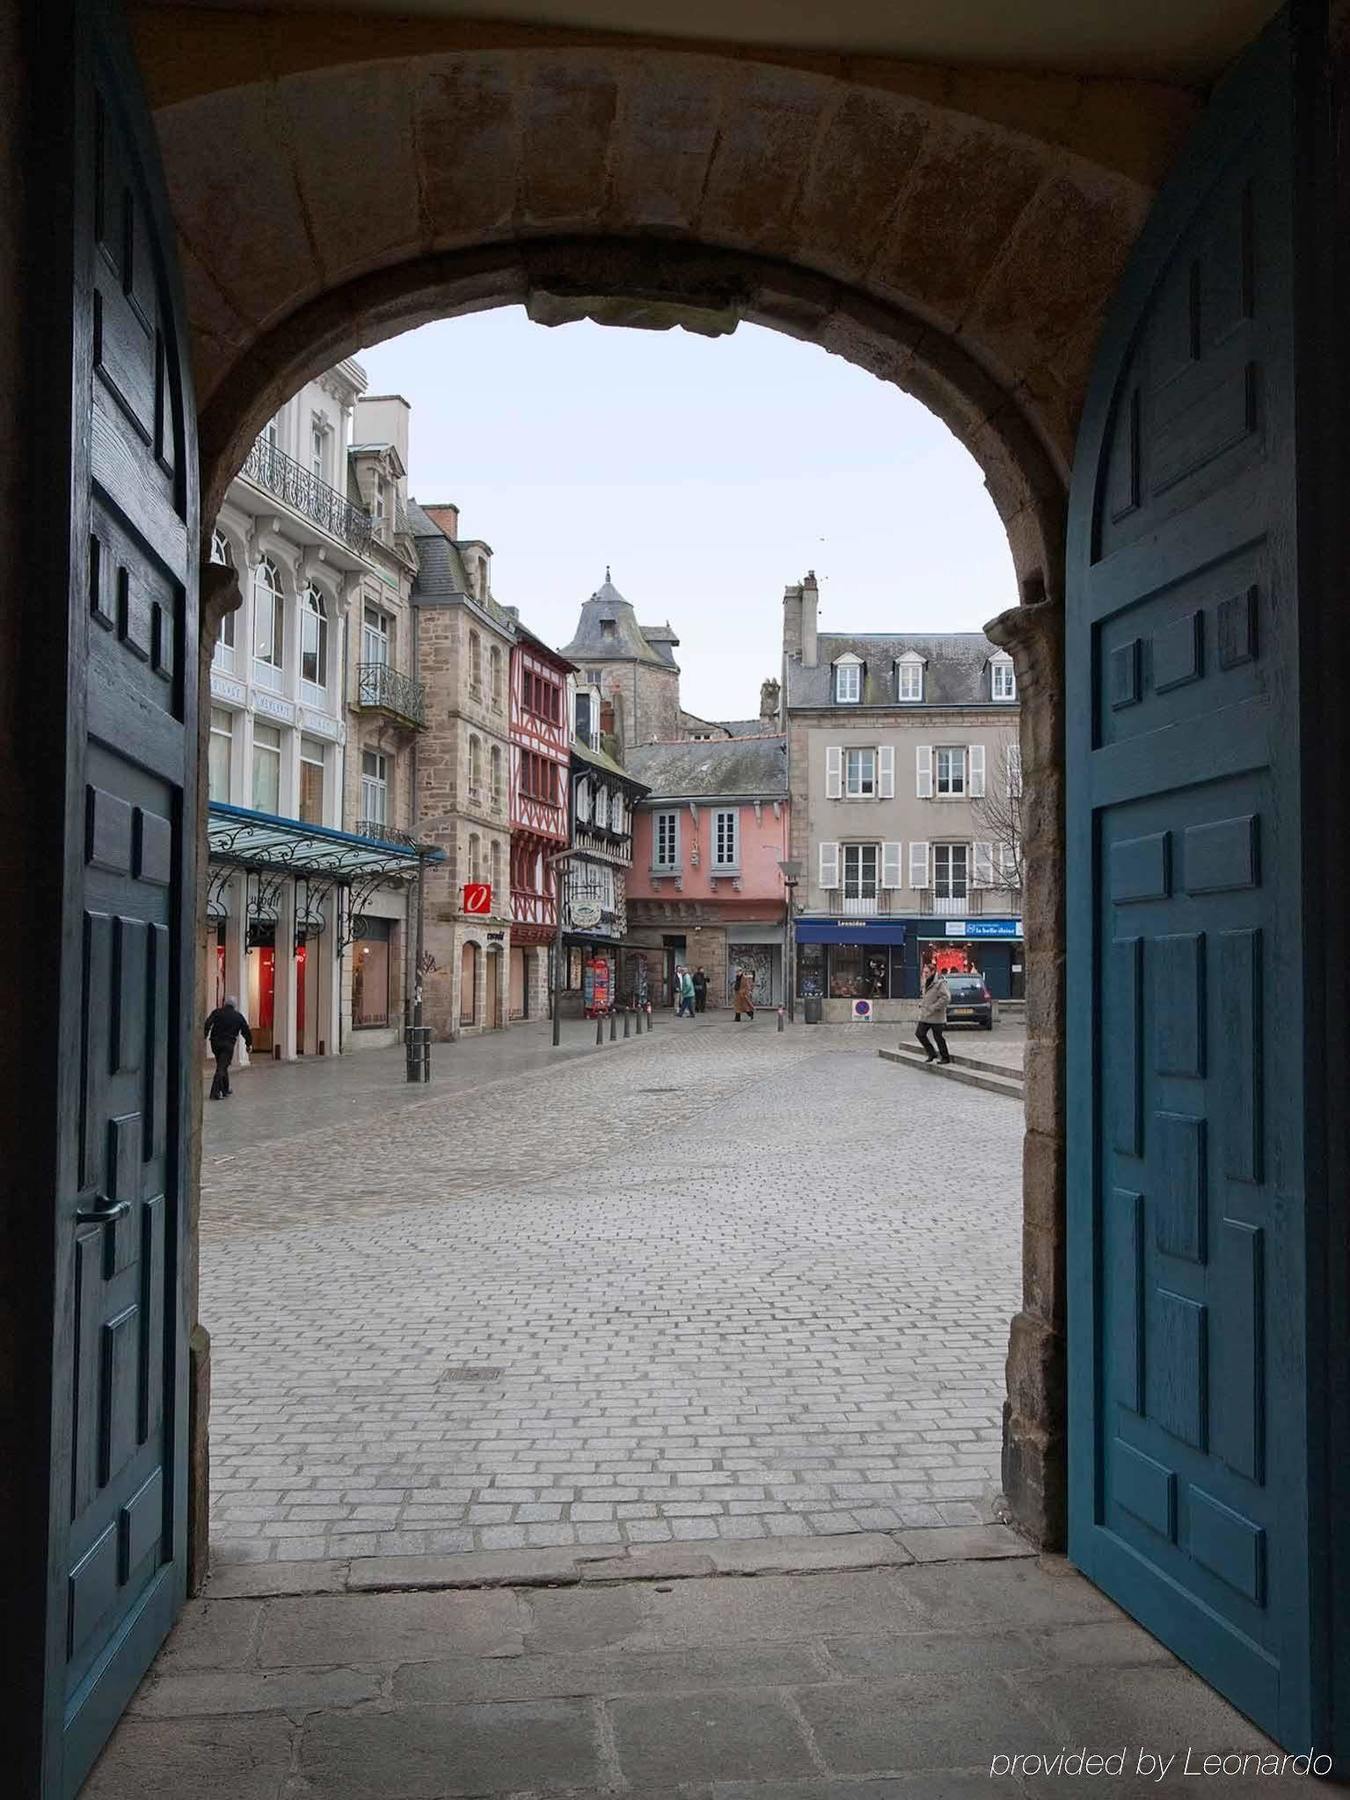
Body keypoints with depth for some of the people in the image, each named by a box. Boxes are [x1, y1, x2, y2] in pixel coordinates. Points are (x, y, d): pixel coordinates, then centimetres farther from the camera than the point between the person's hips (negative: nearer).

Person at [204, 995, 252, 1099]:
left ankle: (225, 1090, 25)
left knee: (221, 1066, 18)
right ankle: (215, 1091, -21)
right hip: (228, 1044, -2)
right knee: (222, 1066, -6)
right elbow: (246, 1031, 14)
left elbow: (207, 1024, -6)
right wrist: (249, 1043, 26)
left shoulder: (217, 1012, 6)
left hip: (215, 1042, 2)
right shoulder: (238, 1016, 8)